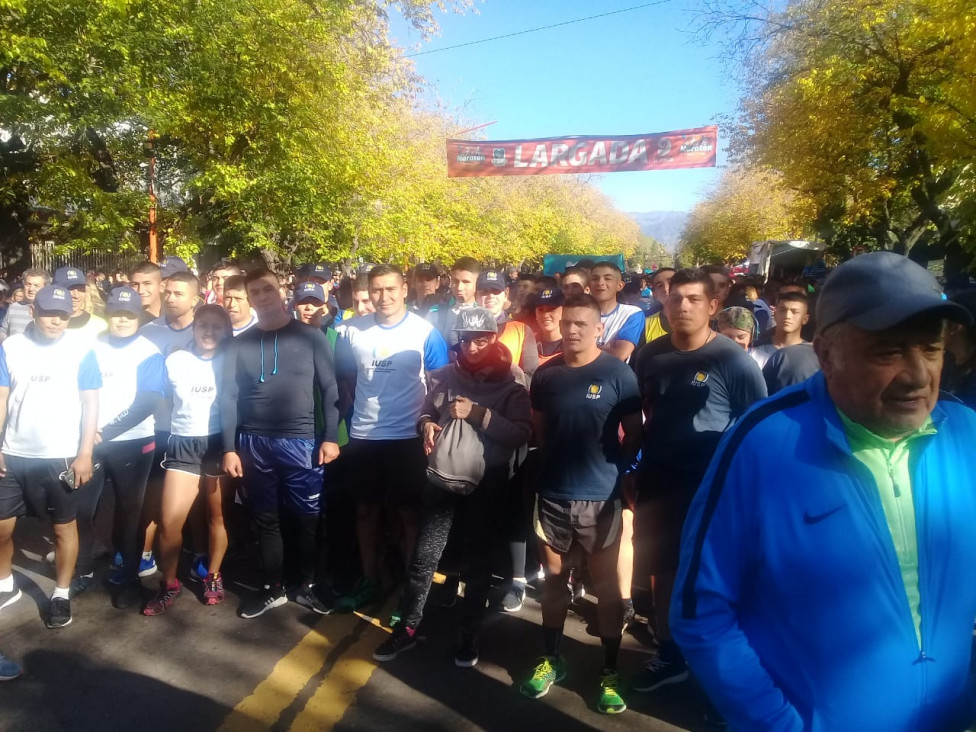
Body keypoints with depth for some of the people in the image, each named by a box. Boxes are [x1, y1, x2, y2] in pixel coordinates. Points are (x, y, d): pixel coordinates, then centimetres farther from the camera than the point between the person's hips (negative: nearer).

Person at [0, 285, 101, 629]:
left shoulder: (81, 353, -4)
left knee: (64, 525, 8)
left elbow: (90, 405, -4)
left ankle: (62, 594, 22)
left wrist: (85, 454, -8)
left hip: (62, 456, -2)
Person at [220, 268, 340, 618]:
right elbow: (227, 397, 5)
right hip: (254, 444, 2)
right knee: (266, 519, 12)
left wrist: (330, 437, -8)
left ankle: (307, 586, 24)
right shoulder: (239, 344, 6)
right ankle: (273, 588, 27)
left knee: (305, 519, 7)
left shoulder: (311, 337, 0)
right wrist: (229, 448, -1)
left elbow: (330, 389, -2)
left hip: (301, 442, -2)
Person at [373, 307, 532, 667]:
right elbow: (425, 412, 15)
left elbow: (521, 434, -15)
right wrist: (426, 425, -8)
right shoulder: (444, 376, 3)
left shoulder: (511, 383, -7)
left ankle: (469, 634, 28)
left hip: (487, 482, -2)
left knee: (478, 560, 12)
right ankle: (406, 628, 23)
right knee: (424, 555, 7)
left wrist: (478, 414, -22)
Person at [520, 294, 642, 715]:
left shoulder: (618, 374, -7)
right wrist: (558, 461, 9)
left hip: (600, 499, -3)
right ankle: (551, 660, 32)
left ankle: (610, 674, 24)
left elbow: (634, 433, -2)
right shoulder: (546, 374, 3)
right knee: (554, 581, 16)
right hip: (552, 496, 3)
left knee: (606, 587, 9)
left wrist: (612, 468, -2)